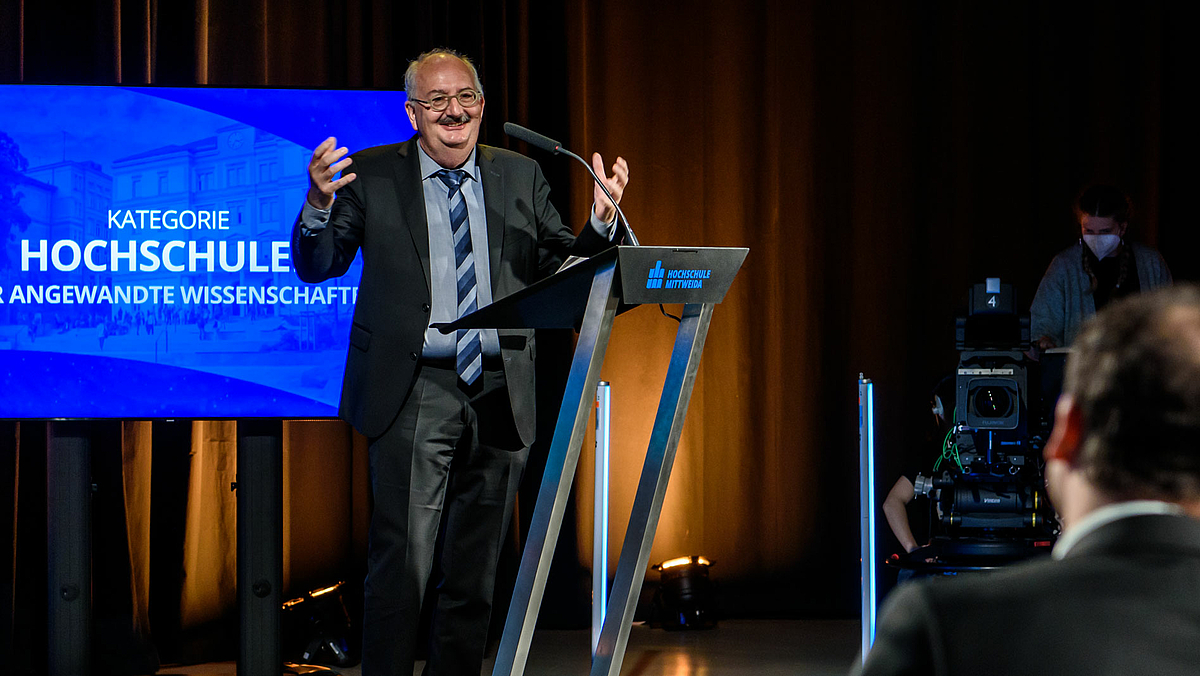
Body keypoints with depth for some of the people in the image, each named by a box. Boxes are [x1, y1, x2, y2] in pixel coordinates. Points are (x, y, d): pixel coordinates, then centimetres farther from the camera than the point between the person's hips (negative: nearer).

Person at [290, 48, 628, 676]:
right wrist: (320, 203, -19)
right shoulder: (372, 175, 4)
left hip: (500, 394, 4)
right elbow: (316, 267, 1)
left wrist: (601, 221, -10)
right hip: (414, 394, -3)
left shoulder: (520, 176, 12)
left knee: (474, 571, 10)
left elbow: (561, 266, 10)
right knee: (402, 566, -9)